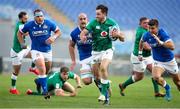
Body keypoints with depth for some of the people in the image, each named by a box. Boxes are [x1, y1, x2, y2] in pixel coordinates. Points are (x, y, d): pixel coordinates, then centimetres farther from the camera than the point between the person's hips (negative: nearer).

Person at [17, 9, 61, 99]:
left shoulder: (49, 24, -8)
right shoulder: (29, 25, -9)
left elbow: (58, 31, 4)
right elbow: (20, 33, 7)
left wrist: (53, 37, -15)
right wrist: (22, 44, -3)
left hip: (47, 50, 3)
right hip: (36, 51, -3)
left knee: (47, 71, 17)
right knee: (42, 70, -20)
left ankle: (39, 81, 47)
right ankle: (45, 90, -18)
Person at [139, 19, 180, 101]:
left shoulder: (162, 34, -26)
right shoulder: (147, 35, -13)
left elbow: (172, 47, -37)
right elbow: (141, 41, 13)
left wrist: (160, 42, -44)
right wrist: (140, 53, 15)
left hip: (169, 60, -2)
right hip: (158, 62, 2)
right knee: (156, 77, -26)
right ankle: (167, 88, 3)